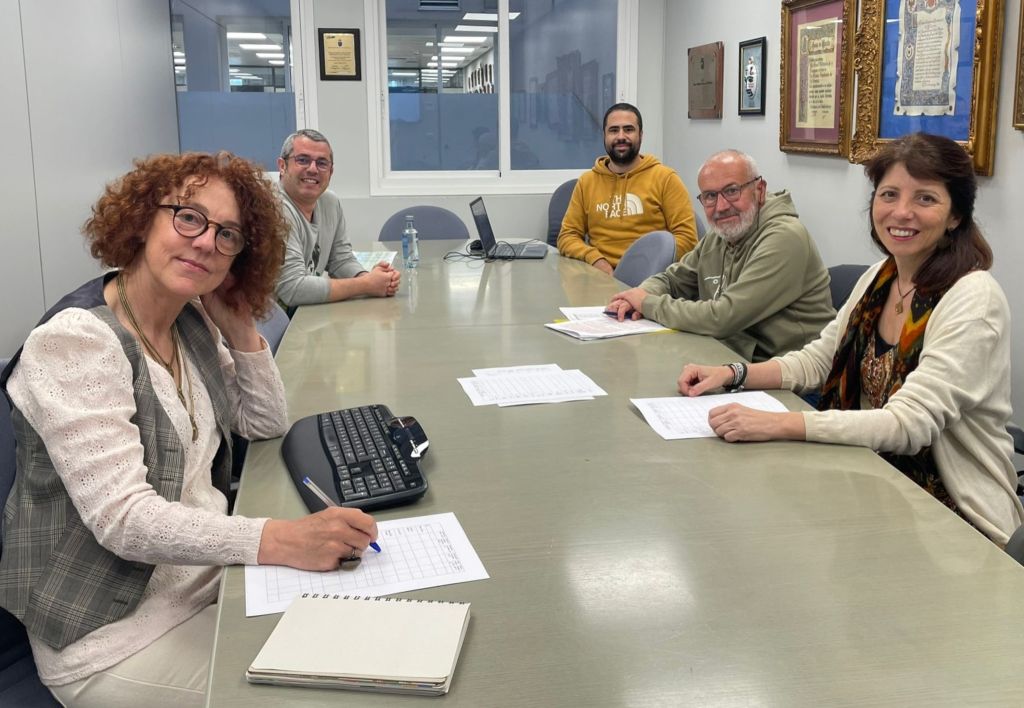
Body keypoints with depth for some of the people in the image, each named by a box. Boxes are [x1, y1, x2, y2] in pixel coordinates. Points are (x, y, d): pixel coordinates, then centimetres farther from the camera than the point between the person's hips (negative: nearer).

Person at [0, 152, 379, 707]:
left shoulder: (192, 323, 3)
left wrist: (240, 327, -4)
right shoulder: (74, 341, -21)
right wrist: (282, 540, -40)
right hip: (117, 634, -7)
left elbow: (266, 423, 11)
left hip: (209, 573, 7)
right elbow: (121, 518, -30)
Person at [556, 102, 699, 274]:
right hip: (601, 276, 2)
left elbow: (687, 236, 0)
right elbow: (567, 236, 12)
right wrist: (594, 259, -8)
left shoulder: (665, 178, 4)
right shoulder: (587, 181, 14)